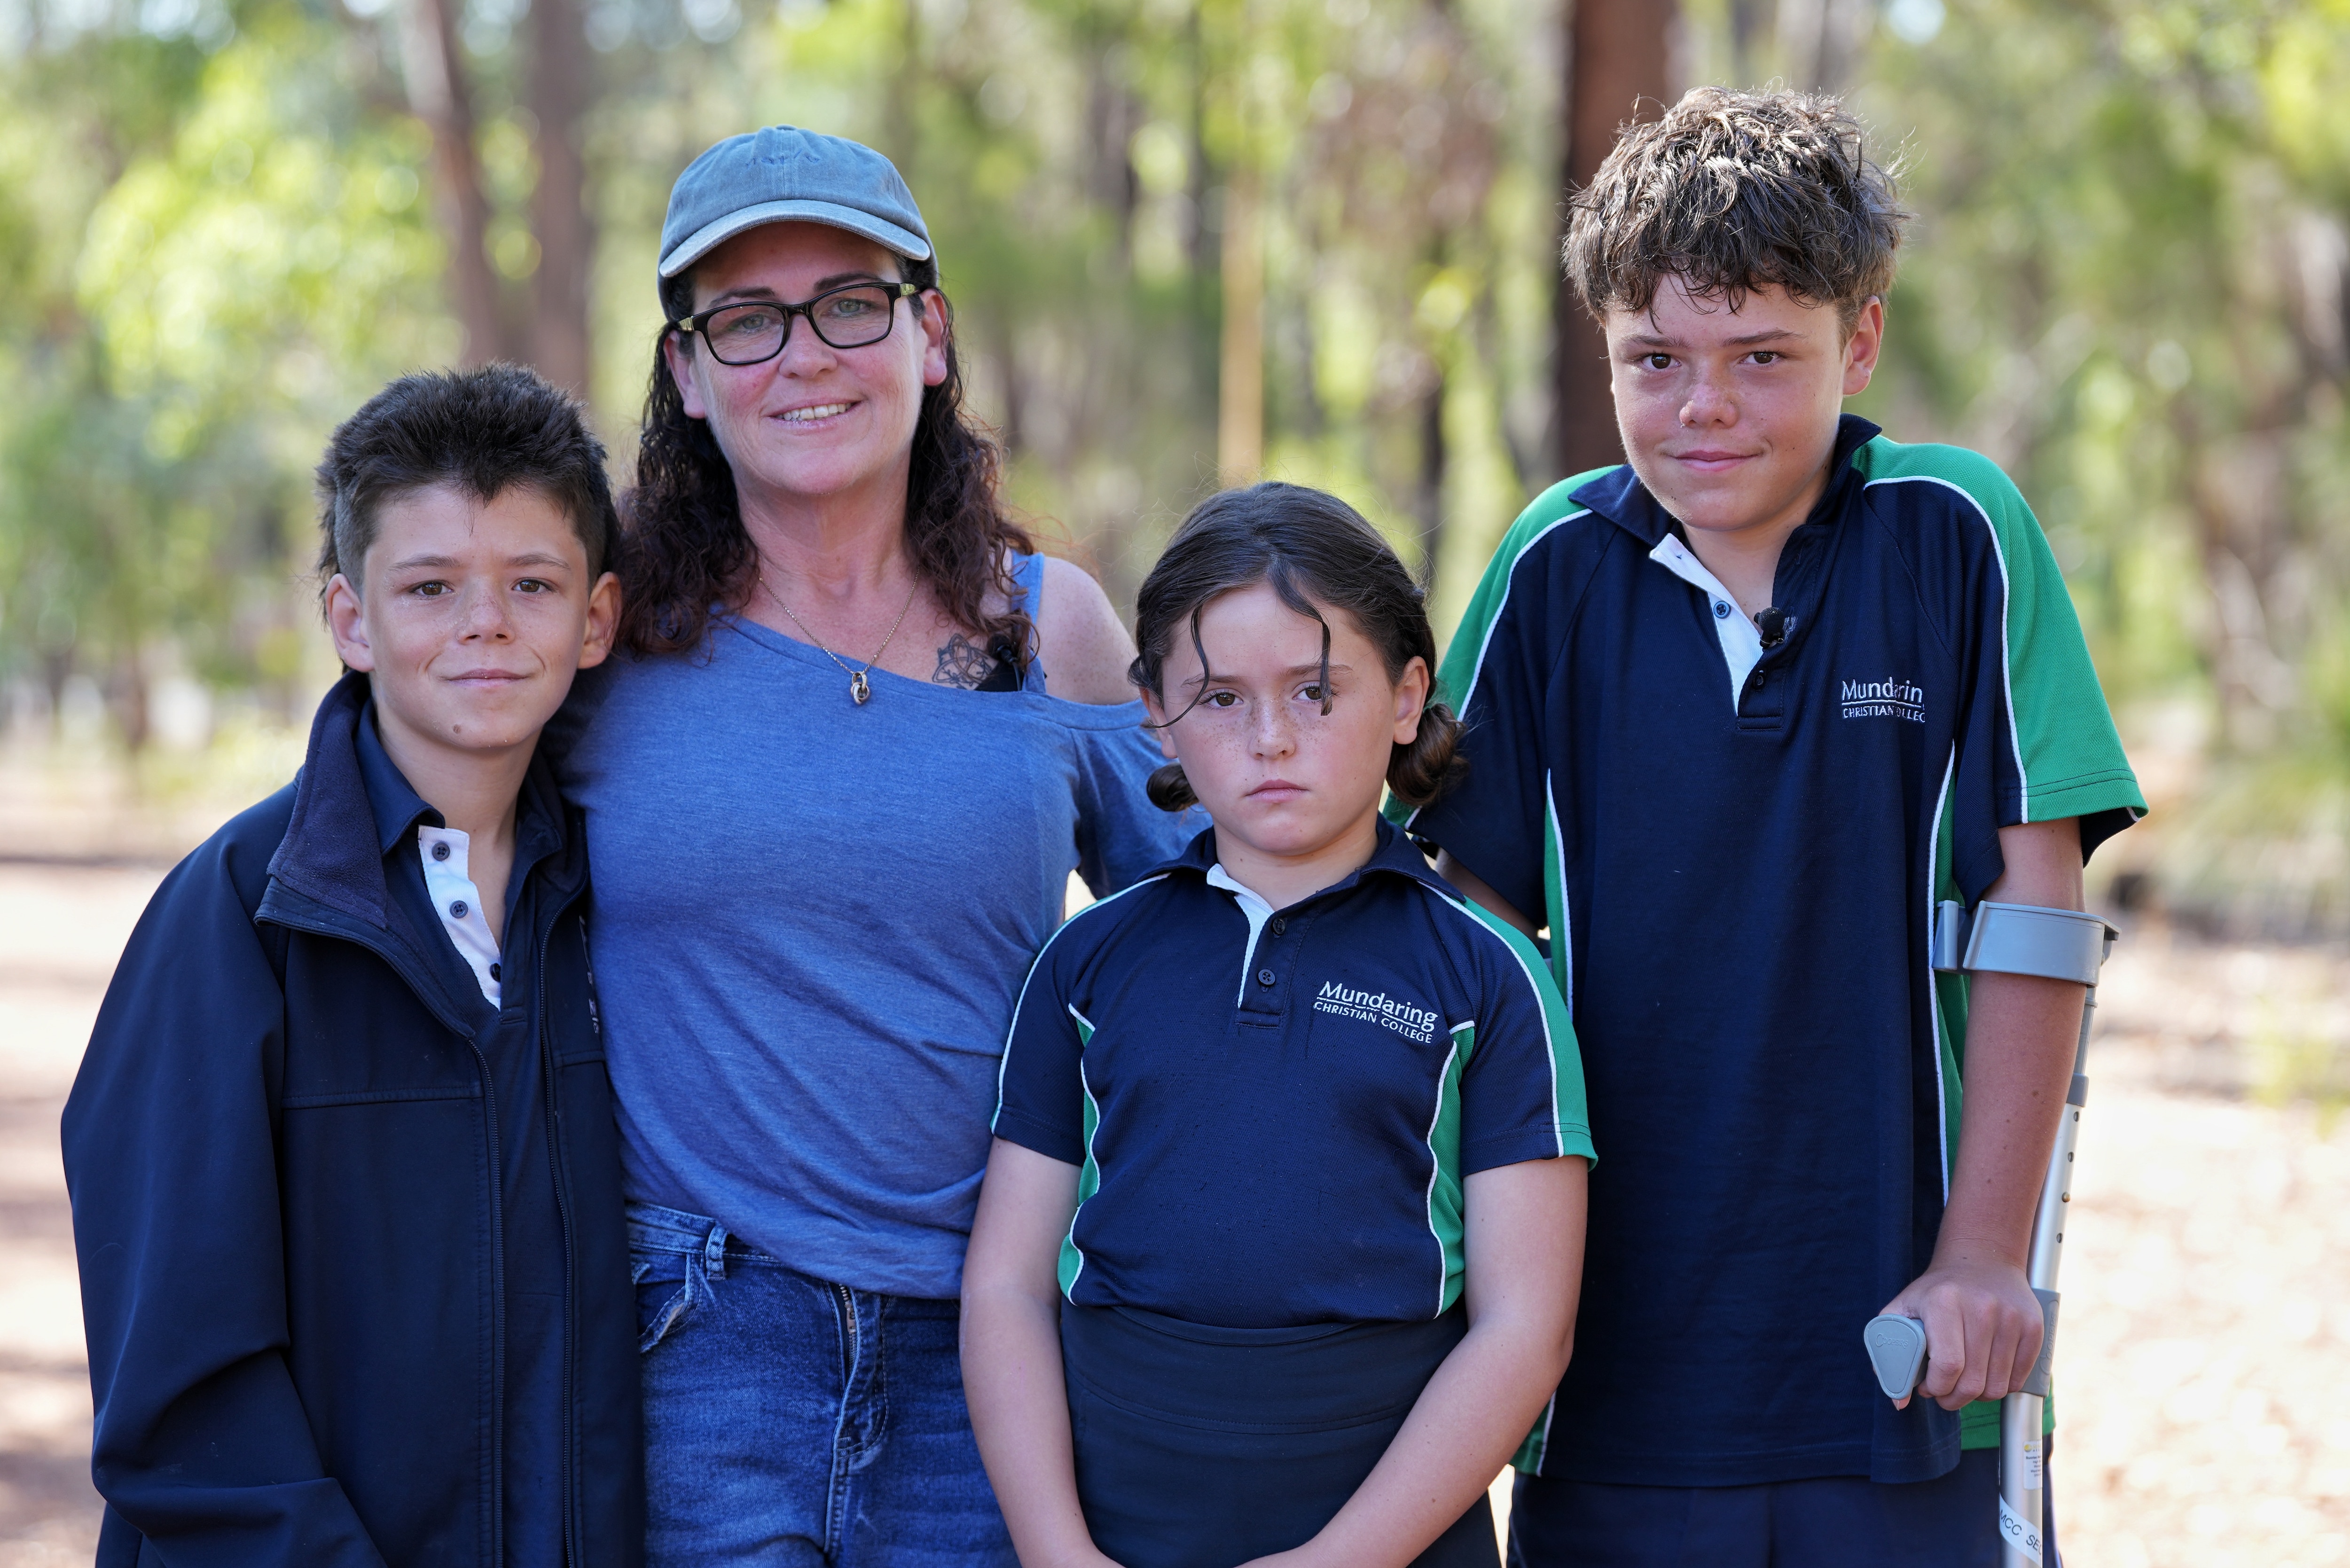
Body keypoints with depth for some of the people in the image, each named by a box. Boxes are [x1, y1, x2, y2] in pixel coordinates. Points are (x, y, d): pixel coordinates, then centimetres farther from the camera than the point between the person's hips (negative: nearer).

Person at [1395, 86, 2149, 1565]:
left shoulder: (1954, 533, -5)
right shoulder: (1560, 566, 0)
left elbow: (2038, 897, -5)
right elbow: (1486, 920, 5)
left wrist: (1985, 1254, -7)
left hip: (1898, 1334, -1)